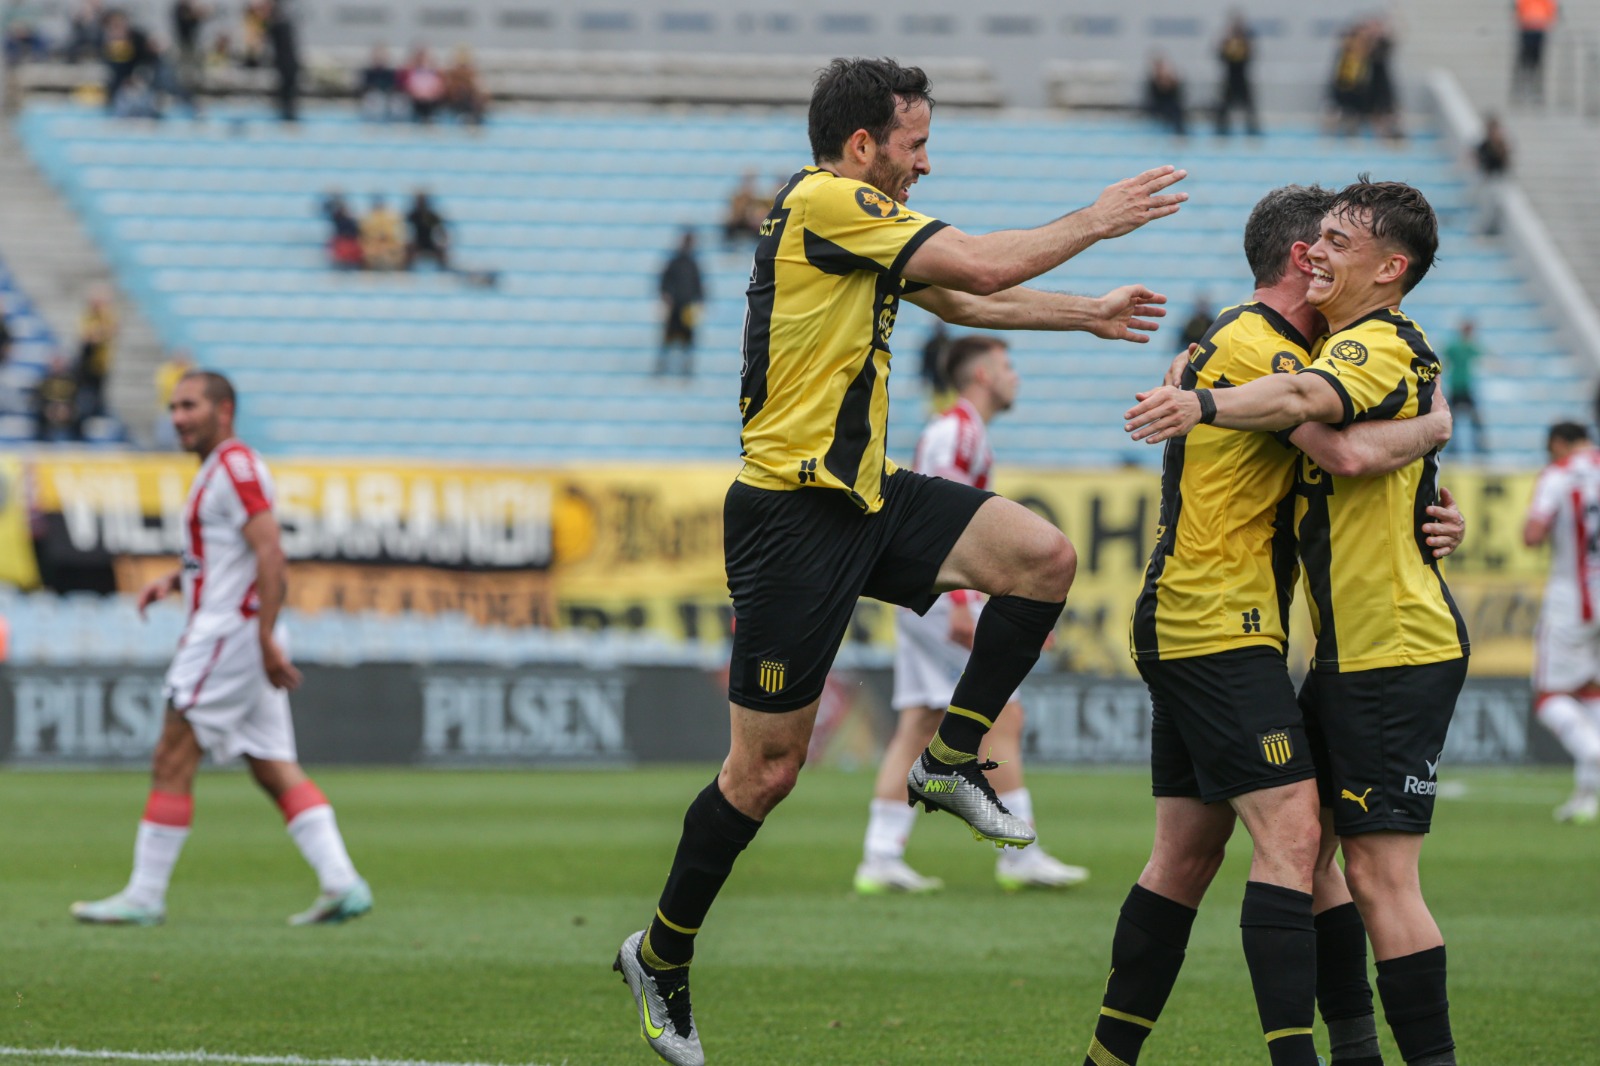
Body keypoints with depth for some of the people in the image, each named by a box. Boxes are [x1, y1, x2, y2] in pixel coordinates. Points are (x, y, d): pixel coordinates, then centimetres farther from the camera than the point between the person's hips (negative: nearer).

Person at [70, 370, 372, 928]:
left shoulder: (235, 468, -13)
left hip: (229, 633, -10)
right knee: (275, 770, 5)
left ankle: (144, 896, -2)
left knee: (172, 762, -5)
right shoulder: (219, 469, 19)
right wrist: (173, 580, 16)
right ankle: (342, 883, -2)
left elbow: (271, 556, -21)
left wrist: (266, 639, -26)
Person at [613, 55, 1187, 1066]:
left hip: (866, 493, 9)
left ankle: (951, 758, 5)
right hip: (793, 515, -9)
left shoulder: (860, 219, 15)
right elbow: (982, 267, -19)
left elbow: (960, 298, 32)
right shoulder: (824, 201, -15)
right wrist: (1096, 220, -7)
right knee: (767, 768, -3)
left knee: (1045, 556, -8)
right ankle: (660, 957, 12)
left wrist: (1088, 314, 30)